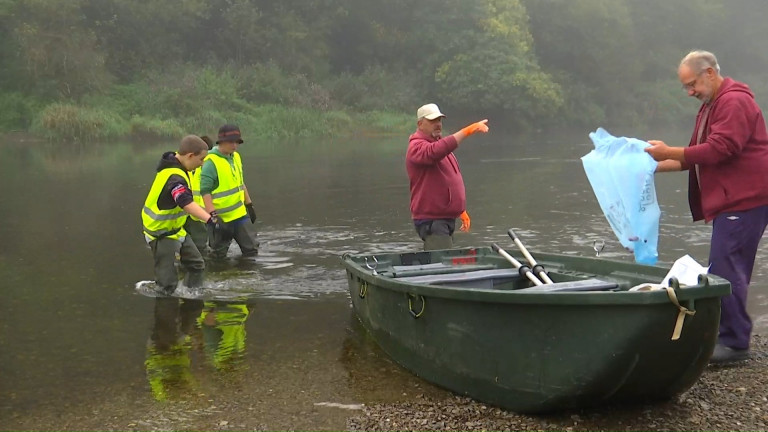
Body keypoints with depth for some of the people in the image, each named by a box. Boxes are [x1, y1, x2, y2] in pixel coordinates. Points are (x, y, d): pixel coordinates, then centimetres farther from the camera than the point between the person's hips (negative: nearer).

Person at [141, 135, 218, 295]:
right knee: (168, 283, -6)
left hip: (176, 230, 10)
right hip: (162, 235, -10)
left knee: (196, 264, 17)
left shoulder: (174, 163, 2)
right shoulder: (175, 177, -31)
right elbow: (186, 202, -49)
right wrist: (209, 218, -63)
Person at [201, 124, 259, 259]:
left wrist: (249, 205, 22)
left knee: (251, 250, 12)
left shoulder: (236, 157, 8)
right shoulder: (211, 162, -18)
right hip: (221, 218, -8)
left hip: (239, 215, 8)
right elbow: (205, 192, -22)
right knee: (219, 257, 2)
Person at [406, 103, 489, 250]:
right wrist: (467, 131, -40)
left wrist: (461, 210, 29)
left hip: (446, 218, 10)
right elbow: (435, 151, -37)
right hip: (431, 220, -10)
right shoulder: (417, 147, -12)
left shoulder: (439, 143, 20)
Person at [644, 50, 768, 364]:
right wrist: (657, 167, 16)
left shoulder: (735, 102, -12)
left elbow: (718, 150, -22)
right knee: (730, 270, 10)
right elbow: (697, 157, 25)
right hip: (729, 201, 11)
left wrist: (669, 152, -18)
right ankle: (728, 337, 15)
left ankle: (734, 343, -8)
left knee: (725, 270, -13)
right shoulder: (710, 106, 22)